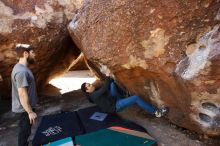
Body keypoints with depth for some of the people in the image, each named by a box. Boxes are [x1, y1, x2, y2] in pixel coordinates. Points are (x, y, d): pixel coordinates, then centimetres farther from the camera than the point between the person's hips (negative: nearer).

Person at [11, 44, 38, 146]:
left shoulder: (22, 68, 7)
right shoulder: (21, 71, -26)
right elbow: (22, 94, -28)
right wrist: (30, 112, -24)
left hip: (25, 107, 10)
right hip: (24, 109, -10)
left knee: (25, 131, 23)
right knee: (24, 132, 7)